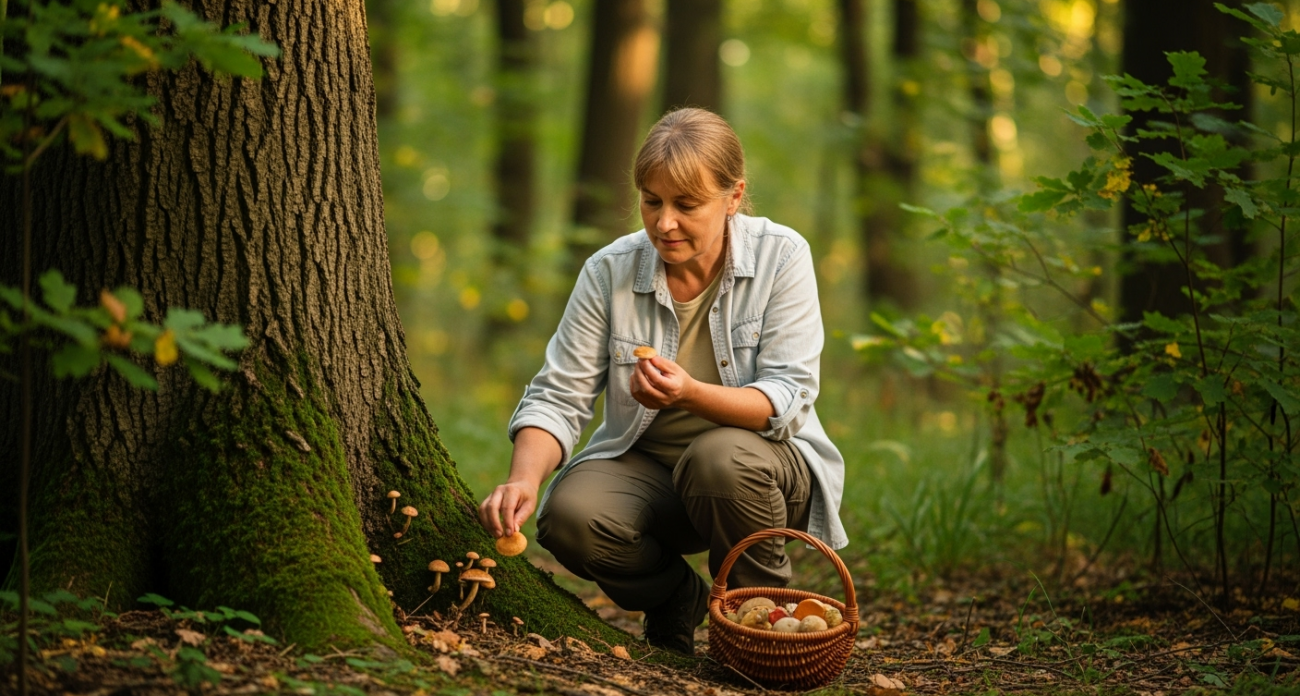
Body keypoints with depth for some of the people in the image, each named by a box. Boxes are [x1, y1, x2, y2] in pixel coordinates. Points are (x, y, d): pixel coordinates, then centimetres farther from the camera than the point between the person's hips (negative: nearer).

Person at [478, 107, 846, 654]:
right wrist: (523, 479, -30)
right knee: (568, 518, -29)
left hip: (761, 461, -2)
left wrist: (692, 394, -39)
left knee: (721, 459, -37)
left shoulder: (781, 256, -13)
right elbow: (558, 395, -9)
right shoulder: (609, 272, -7)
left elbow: (786, 400, -19)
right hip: (645, 464, 2)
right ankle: (676, 599, 6)